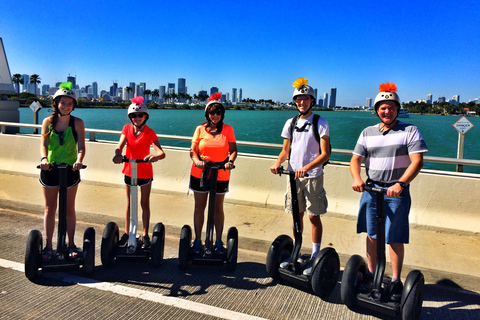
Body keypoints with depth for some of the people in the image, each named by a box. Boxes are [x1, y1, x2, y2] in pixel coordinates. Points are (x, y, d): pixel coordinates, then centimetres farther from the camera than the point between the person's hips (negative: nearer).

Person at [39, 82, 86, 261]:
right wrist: (43, 158, -29)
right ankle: (48, 245, 19)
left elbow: (81, 146, -12)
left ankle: (71, 244, 20)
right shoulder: (48, 122, 1)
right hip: (49, 170, 1)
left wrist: (79, 160, -32)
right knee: (50, 208, 9)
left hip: (70, 170, -1)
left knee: (69, 209, 9)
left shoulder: (77, 123, -4)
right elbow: (43, 144, -9)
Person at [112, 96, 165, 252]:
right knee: (129, 203, 14)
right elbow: (120, 146, -17)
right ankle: (127, 233, 25)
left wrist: (154, 156, -48)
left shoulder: (149, 132, -14)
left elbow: (162, 153, -25)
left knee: (145, 204, 8)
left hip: (145, 172, -3)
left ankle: (145, 235, 19)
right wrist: (118, 154, -40)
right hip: (129, 171, 3)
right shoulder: (127, 128, -3)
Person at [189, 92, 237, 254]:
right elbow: (193, 150, 0)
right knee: (199, 207, 9)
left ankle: (218, 241, 20)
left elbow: (233, 150, -1)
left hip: (220, 175, -1)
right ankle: (197, 240, 21)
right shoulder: (200, 129, 3)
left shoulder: (228, 129, 2)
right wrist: (197, 160, -20)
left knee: (218, 208, 8)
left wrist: (230, 161, -20)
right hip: (200, 173, 1)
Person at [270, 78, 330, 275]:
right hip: (293, 175, 4)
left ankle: (315, 257, 14)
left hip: (312, 176, -4)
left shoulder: (320, 123, -4)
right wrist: (278, 163, -8)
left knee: (314, 216, 1)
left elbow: (325, 154, -11)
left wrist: (306, 167, -26)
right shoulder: (290, 123, 9)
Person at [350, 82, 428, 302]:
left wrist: (401, 184, -26)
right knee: (371, 235, 11)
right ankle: (371, 275, 25)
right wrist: (356, 178, -15)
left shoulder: (410, 131, -1)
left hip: (397, 192, -3)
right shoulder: (368, 133, 9)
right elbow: (355, 159, 5)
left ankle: (396, 282, 16)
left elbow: (417, 161, -12)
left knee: (395, 239, 2)